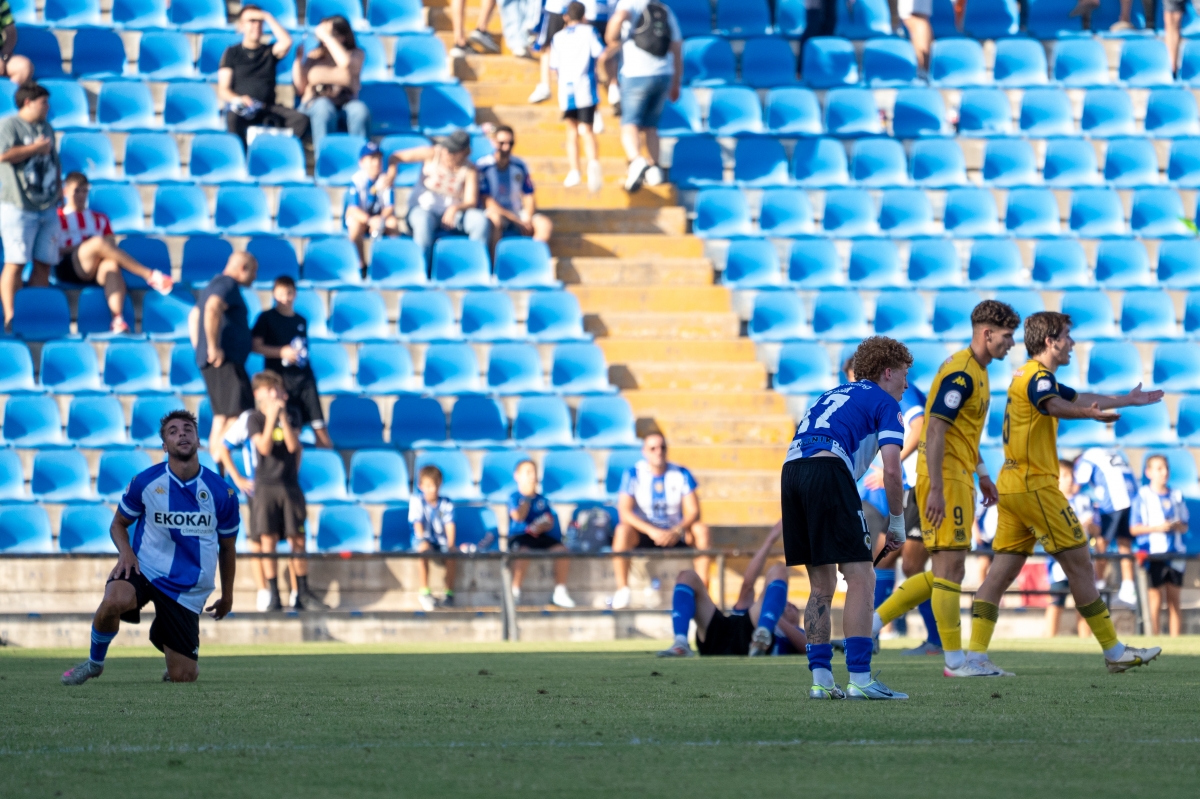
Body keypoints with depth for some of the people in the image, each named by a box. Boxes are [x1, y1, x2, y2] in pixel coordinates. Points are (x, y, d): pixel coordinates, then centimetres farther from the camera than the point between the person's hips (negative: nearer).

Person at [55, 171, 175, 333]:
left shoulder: (99, 219, 28)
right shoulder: (57, 218, 19)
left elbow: (112, 247, 18)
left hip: (96, 271, 2)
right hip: (68, 269, -2)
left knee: (111, 265, -36)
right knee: (98, 242, -31)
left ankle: (118, 319, -56)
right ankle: (149, 275, -36)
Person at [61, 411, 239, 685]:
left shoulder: (221, 492, -4)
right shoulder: (145, 482, -6)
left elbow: (227, 547, 12)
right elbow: (118, 524, 9)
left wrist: (227, 595, 21)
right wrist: (125, 551, -13)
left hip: (189, 589, 1)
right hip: (145, 568, -1)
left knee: (183, 677, -3)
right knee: (114, 601, -38)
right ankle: (94, 662, -8)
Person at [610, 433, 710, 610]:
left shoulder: (681, 475, -1)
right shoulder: (633, 474, -6)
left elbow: (693, 512, -8)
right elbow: (624, 512, -17)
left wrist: (677, 531, -29)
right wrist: (652, 531, -31)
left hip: (675, 534, 2)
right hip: (643, 535, -2)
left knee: (702, 530, -26)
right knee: (623, 530, -34)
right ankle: (622, 588, -30)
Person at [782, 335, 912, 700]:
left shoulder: (830, 397, 33)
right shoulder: (885, 403, 12)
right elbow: (891, 471, 0)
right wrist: (896, 525, 10)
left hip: (791, 469, 7)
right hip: (829, 469, -7)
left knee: (821, 587, 14)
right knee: (861, 579, -3)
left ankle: (821, 679, 10)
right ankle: (859, 679, -10)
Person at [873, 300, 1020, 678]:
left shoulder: (976, 371, 17)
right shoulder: (959, 373, -15)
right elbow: (935, 430, -21)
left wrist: (981, 473, 26)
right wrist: (935, 490, -25)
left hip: (958, 476, 10)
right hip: (945, 477, -10)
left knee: (946, 572, 11)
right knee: (950, 569, -7)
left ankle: (873, 621, 15)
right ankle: (955, 661, -4)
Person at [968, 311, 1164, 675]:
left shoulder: (1035, 377, 20)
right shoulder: (1037, 377, -13)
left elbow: (1078, 398, 36)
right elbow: (1053, 406, -37)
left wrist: (1127, 399, 43)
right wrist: (1094, 413, -55)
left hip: (1012, 485, 10)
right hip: (1034, 485, -10)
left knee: (1002, 570, 3)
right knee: (1079, 563, -3)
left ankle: (975, 655, -5)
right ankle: (1114, 652, 2)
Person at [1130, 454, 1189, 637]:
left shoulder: (1176, 496, 11)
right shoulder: (1143, 496, 0)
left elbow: (1185, 526, 15)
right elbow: (1134, 528, -3)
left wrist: (1179, 526, -8)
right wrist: (1157, 527, -16)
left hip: (1175, 554, 4)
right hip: (1153, 554, -4)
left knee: (1174, 601, 5)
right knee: (1156, 600, -6)